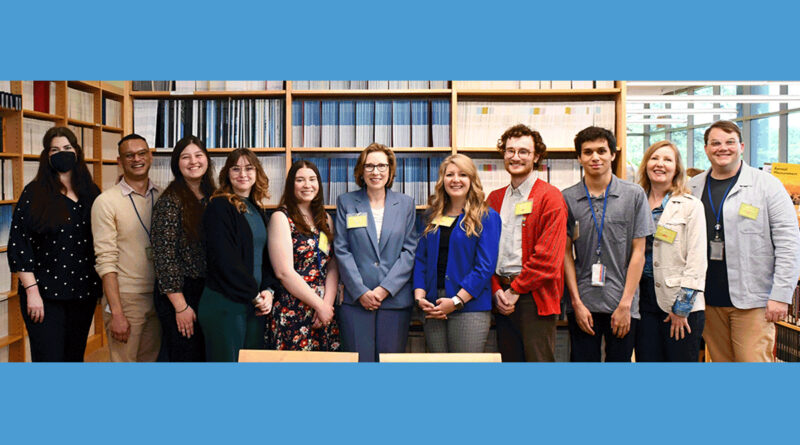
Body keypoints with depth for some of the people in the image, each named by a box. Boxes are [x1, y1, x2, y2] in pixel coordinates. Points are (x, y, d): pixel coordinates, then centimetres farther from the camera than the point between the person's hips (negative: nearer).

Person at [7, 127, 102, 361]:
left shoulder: (91, 192, 8)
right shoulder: (35, 193, -3)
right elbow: (19, 244, -7)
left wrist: (103, 286, 9)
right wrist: (32, 291, -13)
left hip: (83, 293, 4)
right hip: (45, 295, -4)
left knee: (75, 357, 12)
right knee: (49, 359, -6)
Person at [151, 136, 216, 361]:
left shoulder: (212, 198, 9)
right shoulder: (170, 200, -10)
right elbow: (164, 255, -14)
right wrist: (180, 305, -16)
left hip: (209, 292, 6)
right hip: (179, 294, -6)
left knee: (206, 357, 13)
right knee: (185, 359, 1)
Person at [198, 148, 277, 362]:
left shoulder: (258, 210, 15)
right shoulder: (219, 207, -7)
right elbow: (225, 259, -15)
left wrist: (268, 290, -2)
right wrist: (255, 294, -11)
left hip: (256, 304, 7)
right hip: (224, 304, -7)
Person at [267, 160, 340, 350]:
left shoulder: (325, 219, 13)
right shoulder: (281, 217, -4)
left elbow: (332, 267, 6)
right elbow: (284, 272, -11)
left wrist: (327, 303, -9)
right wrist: (319, 305, -11)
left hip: (324, 312, 5)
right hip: (292, 313, -5)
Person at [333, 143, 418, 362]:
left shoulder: (405, 204, 9)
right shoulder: (345, 202, 7)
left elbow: (409, 251, 3)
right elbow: (341, 250, 1)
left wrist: (385, 289, -8)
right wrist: (361, 292, -8)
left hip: (395, 300, 1)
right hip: (355, 300, -1)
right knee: (358, 363, 0)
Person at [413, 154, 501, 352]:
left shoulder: (487, 217, -1)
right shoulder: (433, 217, 15)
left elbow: (485, 266, -8)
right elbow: (421, 259, 12)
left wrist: (456, 301, -14)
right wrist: (420, 297, -3)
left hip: (470, 308, -4)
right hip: (433, 309, 5)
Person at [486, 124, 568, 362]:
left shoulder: (550, 197, -3)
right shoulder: (495, 198, 15)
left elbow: (548, 256, -10)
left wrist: (516, 289, -10)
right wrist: (497, 290, -1)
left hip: (535, 297, -5)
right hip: (503, 298, 5)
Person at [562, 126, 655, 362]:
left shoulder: (634, 195, 1)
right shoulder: (568, 198, 2)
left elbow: (638, 252, 0)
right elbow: (566, 252, 3)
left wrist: (625, 304, -5)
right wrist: (577, 303, -3)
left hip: (622, 303, 0)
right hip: (582, 303, 0)